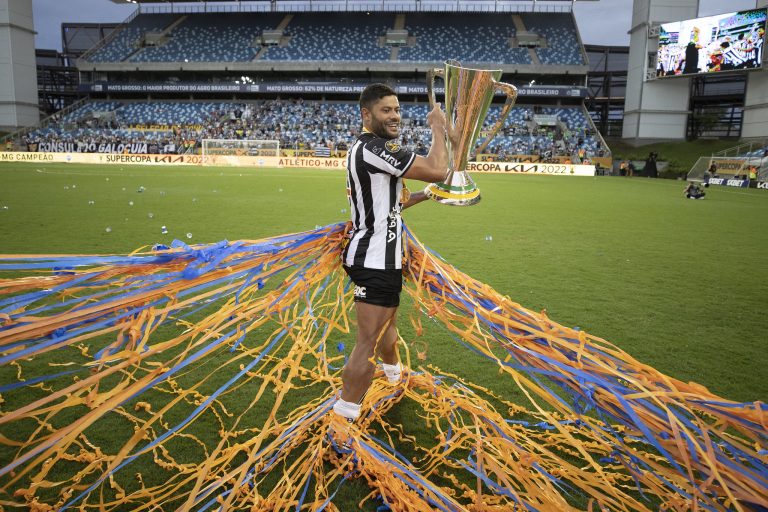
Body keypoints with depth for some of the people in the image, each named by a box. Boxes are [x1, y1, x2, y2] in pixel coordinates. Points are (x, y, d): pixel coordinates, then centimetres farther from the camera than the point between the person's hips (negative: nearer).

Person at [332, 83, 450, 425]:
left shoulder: (362, 149, 15)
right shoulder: (375, 147, -19)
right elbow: (437, 170, -24)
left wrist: (422, 196, 22)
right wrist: (438, 128, -9)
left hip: (371, 254, 11)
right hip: (375, 260, -11)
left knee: (388, 319, 30)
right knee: (368, 343, -6)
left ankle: (394, 373, 54)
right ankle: (342, 419, 2)